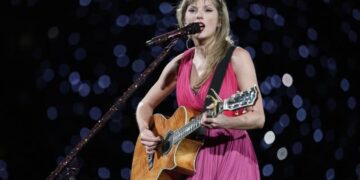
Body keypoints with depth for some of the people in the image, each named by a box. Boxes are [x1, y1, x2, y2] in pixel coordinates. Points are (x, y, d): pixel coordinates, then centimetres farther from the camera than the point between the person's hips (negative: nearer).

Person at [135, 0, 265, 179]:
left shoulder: (237, 57, -8)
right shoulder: (179, 63, 6)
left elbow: (258, 118, -12)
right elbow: (146, 104, 17)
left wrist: (223, 121, -30)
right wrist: (144, 131, -3)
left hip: (230, 157, -4)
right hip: (190, 159, 4)